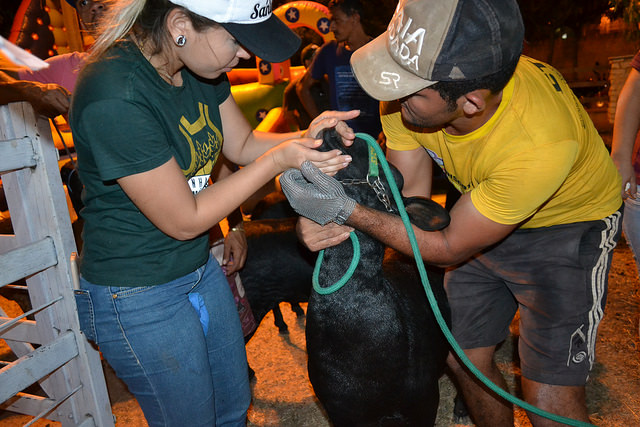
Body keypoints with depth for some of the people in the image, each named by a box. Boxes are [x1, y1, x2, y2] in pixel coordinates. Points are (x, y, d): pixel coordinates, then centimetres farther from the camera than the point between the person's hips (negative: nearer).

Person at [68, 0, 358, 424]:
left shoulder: (199, 68, -5)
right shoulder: (115, 97, -30)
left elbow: (243, 145, 6)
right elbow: (184, 221, -25)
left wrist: (306, 136, -13)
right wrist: (278, 159, -24)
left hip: (201, 266, 8)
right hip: (139, 296, -7)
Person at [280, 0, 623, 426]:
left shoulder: (540, 141, -39)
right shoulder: (412, 83, -24)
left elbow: (450, 247, -26)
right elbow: (410, 194, -11)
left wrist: (347, 210, -32)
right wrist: (338, 222, -29)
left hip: (568, 226, -5)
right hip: (482, 214, 5)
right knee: (463, 356, 11)